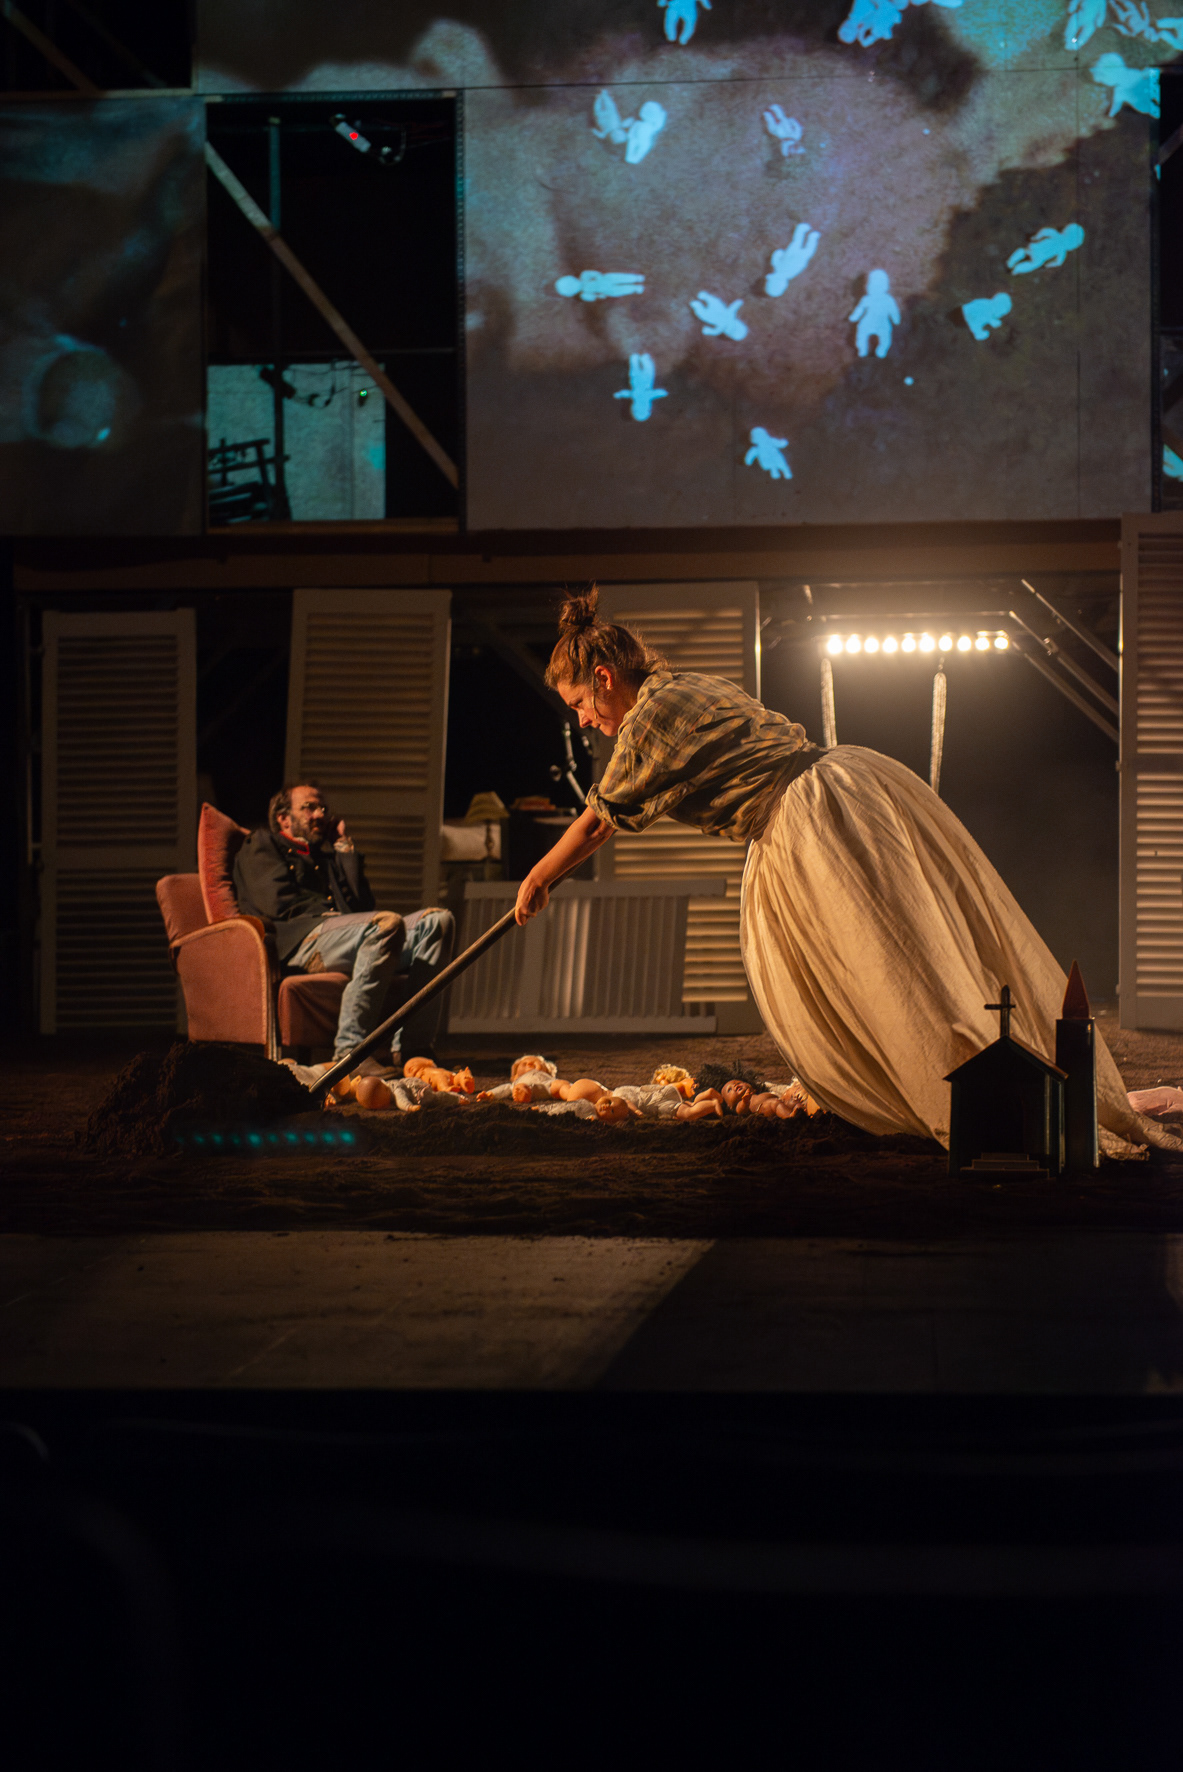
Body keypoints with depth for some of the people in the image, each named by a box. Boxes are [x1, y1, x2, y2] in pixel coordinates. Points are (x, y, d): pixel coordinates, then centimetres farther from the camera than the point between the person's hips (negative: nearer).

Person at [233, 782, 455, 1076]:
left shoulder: (326, 856, 39)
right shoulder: (261, 846, 21)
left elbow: (364, 905, 20)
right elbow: (278, 902, 1)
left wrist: (345, 849, 24)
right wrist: (331, 913, 2)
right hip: (299, 943, -7)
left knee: (438, 921, -14)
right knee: (388, 922, -34)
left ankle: (411, 1048, -27)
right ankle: (349, 1049, -38)